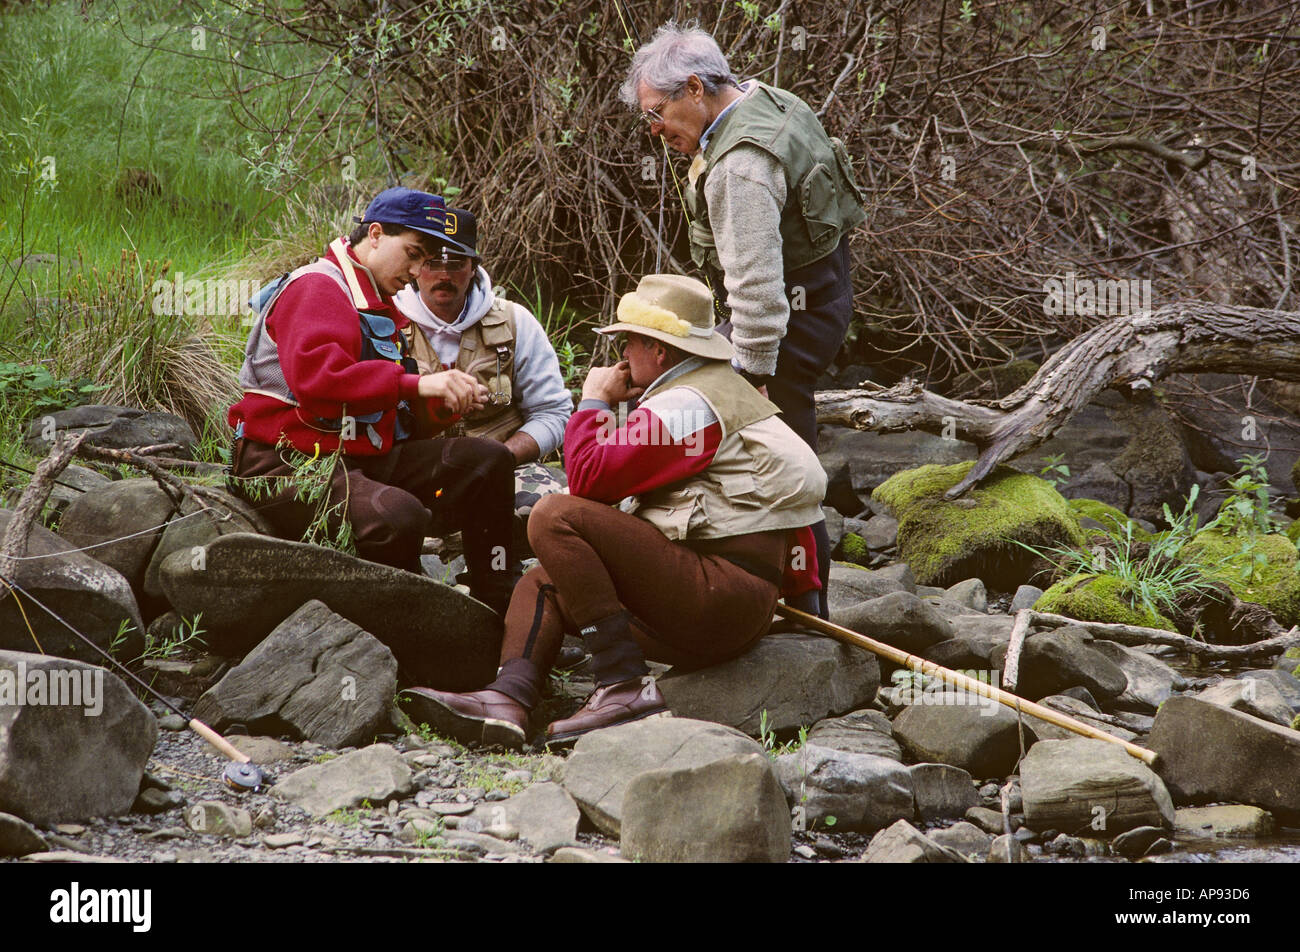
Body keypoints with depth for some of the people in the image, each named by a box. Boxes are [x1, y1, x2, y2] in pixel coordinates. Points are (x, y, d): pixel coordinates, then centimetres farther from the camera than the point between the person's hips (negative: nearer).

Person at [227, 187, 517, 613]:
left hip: (363, 458, 10)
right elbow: (315, 377, -29)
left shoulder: (383, 306, 23)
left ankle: (498, 616, -1)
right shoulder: (316, 288, -9)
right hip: (288, 466, -10)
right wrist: (416, 384, -30)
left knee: (489, 461, -1)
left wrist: (446, 399, -3)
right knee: (398, 515, -37)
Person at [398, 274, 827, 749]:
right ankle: (508, 698, -14)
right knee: (541, 584, 14)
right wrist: (801, 584, 28)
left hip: (720, 595, -11)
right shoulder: (729, 390, 22)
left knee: (556, 516, -18)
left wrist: (594, 403, 1)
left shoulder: (684, 406, -12)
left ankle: (625, 686, -20)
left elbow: (589, 478, -14)